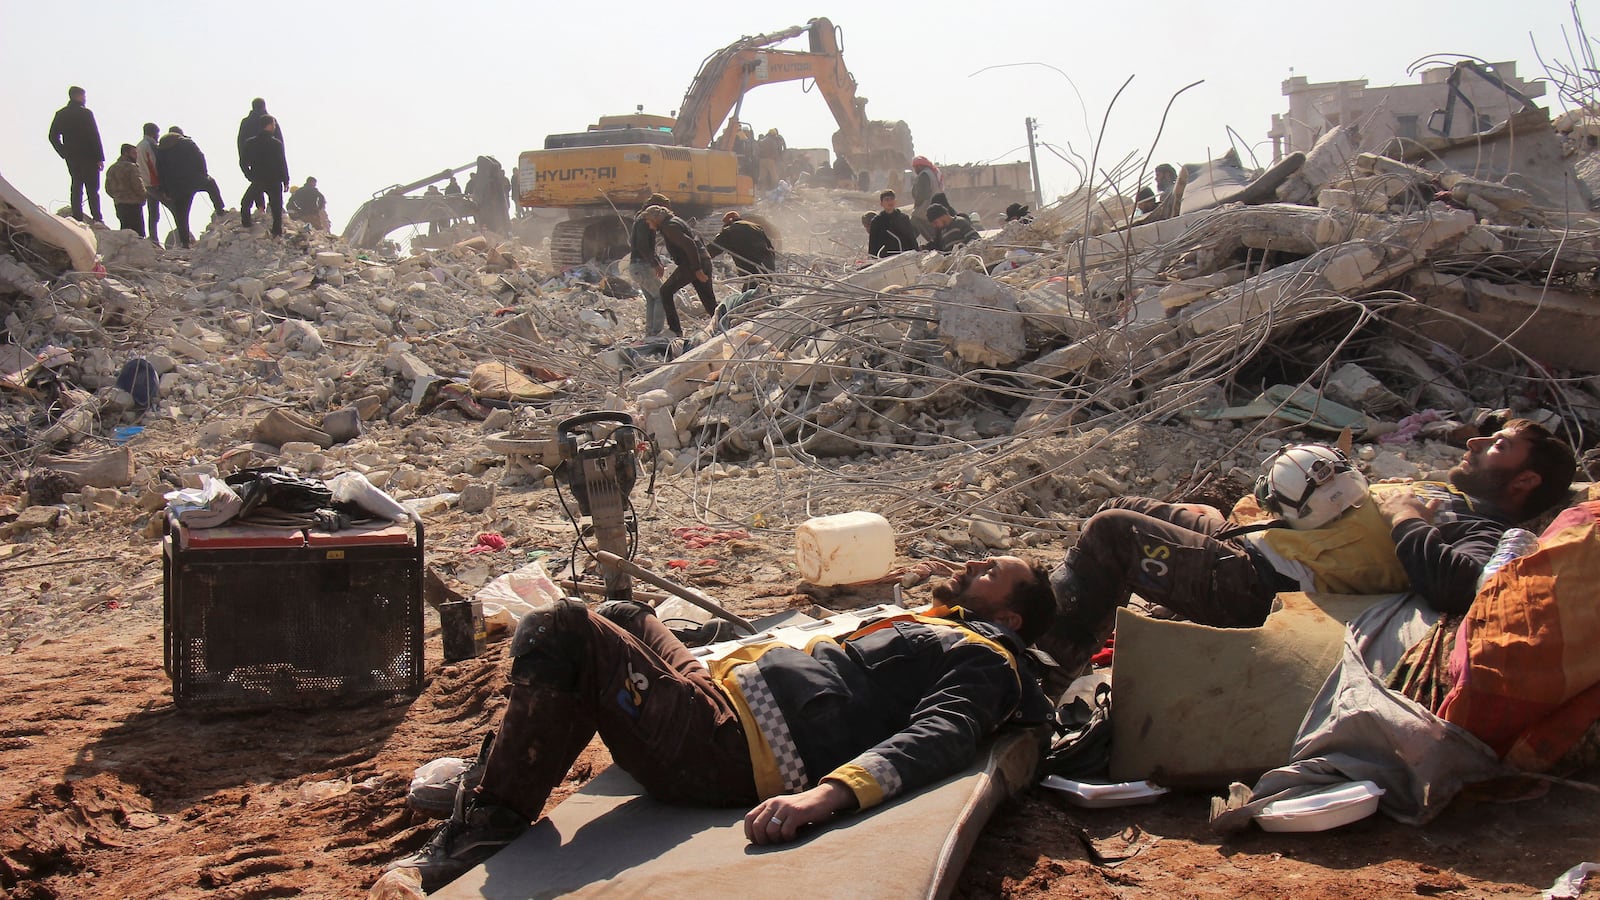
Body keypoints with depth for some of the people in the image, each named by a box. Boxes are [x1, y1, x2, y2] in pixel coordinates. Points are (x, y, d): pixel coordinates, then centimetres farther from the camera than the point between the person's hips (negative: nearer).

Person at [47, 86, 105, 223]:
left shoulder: (60, 114, 8)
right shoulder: (86, 113, -9)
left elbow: (53, 136, 8)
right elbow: (95, 136, -12)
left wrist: (64, 154, 14)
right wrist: (100, 158, -9)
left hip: (71, 157, 5)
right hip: (88, 157, -5)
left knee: (76, 186, 10)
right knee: (93, 189, -4)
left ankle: (77, 218, 6)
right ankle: (97, 219, -7)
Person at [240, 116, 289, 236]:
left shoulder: (250, 143, -3)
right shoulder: (277, 144, -12)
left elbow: (243, 163, 2)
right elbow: (283, 164, -9)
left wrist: (250, 176, 16)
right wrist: (286, 181, 1)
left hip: (257, 181, 2)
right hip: (274, 182, -2)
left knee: (245, 204, 22)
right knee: (276, 209, 9)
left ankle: (246, 225, 17)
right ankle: (277, 232, 5)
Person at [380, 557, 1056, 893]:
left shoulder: (984, 663, -3)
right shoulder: (926, 625, 26)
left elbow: (940, 737, -23)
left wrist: (829, 793, -39)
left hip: (728, 753, -10)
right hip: (725, 693, 10)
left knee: (562, 632, -18)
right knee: (625, 617, 29)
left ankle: (479, 838, -9)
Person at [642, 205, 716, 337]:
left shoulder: (670, 227, -12)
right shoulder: (674, 221, 19)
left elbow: (689, 244, -23)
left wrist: (697, 269, -23)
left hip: (690, 265, -9)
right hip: (703, 262, 9)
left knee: (666, 291, 4)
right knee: (710, 303, 12)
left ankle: (675, 330, 2)